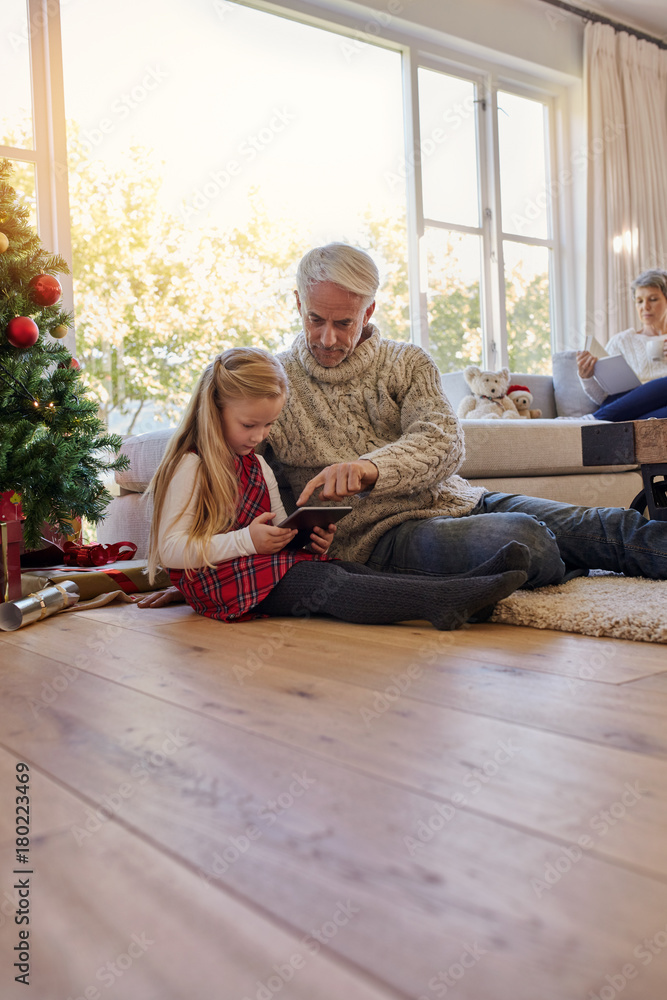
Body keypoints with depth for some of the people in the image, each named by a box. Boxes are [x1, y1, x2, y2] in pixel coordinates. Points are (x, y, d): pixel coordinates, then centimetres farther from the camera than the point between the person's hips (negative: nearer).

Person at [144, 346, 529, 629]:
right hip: (220, 581, -8)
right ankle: (451, 601, -43)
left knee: (352, 571, -17)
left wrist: (309, 539, -6)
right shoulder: (191, 468, -8)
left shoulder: (259, 467, 19)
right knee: (331, 585, -28)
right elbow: (171, 550, -16)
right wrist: (247, 540, -23)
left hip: (265, 564, 8)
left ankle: (466, 586, -33)